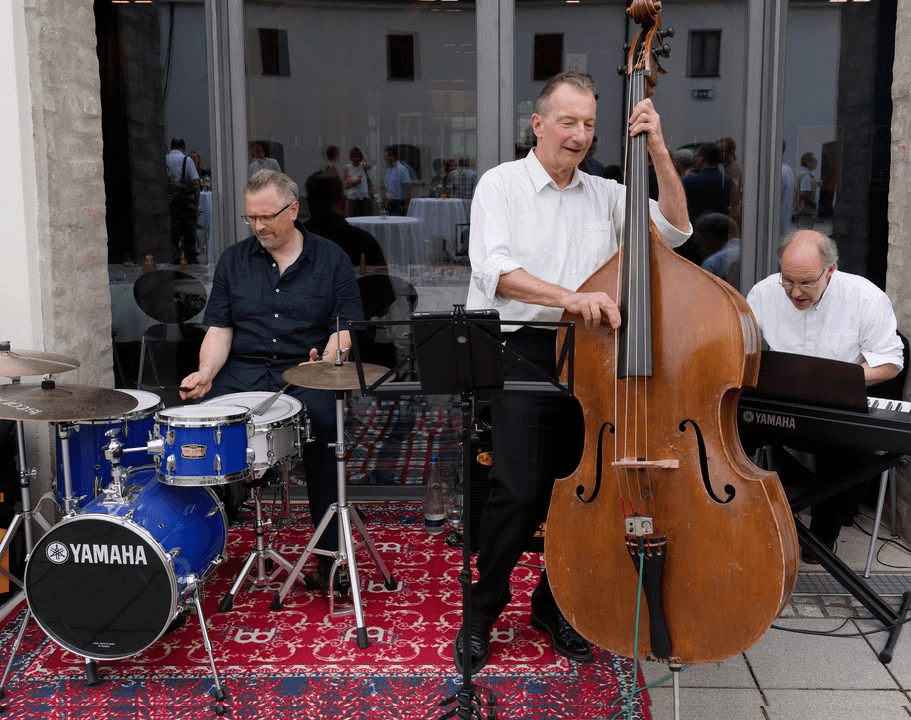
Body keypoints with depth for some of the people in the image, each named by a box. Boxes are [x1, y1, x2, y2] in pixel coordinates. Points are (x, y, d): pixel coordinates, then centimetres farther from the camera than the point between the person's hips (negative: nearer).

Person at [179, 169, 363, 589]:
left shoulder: (331, 260, 6)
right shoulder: (233, 261, 12)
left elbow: (344, 329, 1)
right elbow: (219, 329, 8)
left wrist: (328, 359, -20)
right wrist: (206, 372, -10)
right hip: (243, 371, 3)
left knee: (322, 421, -33)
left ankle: (330, 554, -21)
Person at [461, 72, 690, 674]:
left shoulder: (607, 194, 15)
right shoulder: (502, 184, 1)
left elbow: (675, 228, 5)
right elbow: (493, 270, -14)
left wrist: (658, 149, -3)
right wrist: (568, 297, -28)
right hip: (520, 352, -4)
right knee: (521, 489, -11)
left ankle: (555, 605, 24)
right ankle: (482, 610, 10)